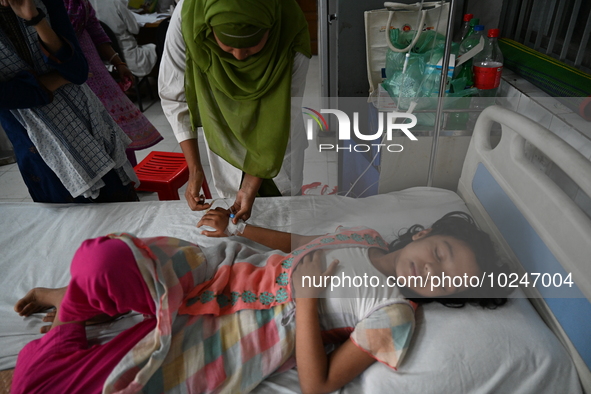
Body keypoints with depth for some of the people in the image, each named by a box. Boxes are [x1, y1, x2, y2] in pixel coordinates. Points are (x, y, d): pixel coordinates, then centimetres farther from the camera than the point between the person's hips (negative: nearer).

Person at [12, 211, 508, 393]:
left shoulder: (395, 314, -12)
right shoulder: (364, 236, 6)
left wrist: (306, 295, -23)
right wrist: (238, 225, 8)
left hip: (231, 339, -4)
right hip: (222, 271, 5)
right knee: (104, 258, -19)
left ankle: (69, 316, 24)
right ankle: (71, 298, 16)